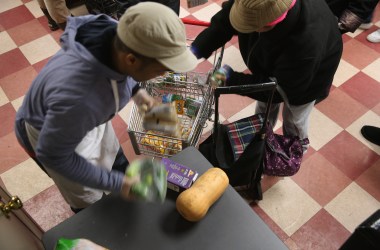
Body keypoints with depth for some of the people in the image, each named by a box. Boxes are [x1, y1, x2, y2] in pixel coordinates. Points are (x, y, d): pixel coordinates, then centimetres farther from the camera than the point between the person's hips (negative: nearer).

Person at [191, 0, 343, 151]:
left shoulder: (306, 45, -48)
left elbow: (280, 88, -35)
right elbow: (224, 21, -22)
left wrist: (232, 79, -34)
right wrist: (197, 49, -36)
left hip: (305, 79, -5)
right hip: (271, 66, 5)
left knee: (294, 121, 19)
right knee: (264, 107, 26)